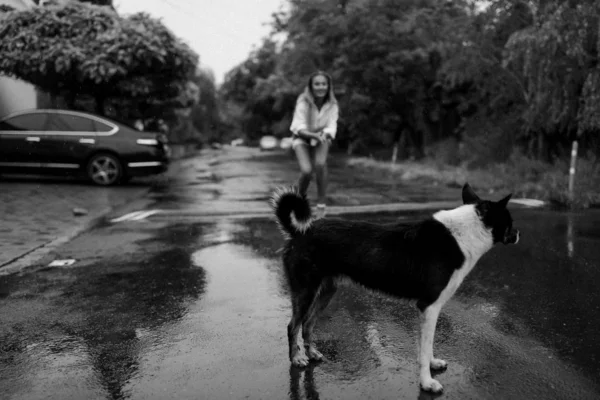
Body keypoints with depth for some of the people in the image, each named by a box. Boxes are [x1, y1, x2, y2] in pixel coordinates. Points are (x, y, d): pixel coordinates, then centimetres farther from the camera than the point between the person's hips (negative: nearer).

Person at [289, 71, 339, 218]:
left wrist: (324, 135, -40)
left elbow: (331, 126, -17)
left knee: (320, 163, -30)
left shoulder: (332, 104, -16)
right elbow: (299, 127, -25)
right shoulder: (303, 102, -23)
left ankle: (321, 202, -13)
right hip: (302, 138, -2)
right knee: (307, 171, -24)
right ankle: (300, 198, 10)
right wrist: (314, 135, -44)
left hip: (322, 138, 2)